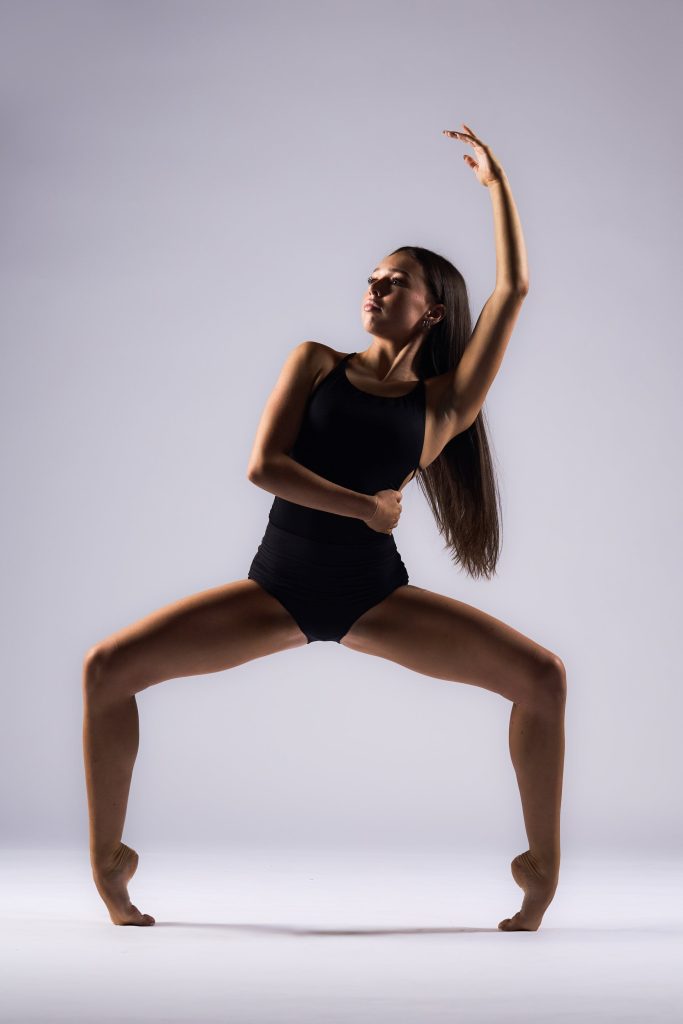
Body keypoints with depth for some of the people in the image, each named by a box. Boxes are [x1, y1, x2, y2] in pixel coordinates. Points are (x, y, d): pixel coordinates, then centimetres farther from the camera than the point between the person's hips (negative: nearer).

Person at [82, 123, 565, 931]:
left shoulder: (443, 401, 5)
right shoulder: (316, 362, 6)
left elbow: (513, 290, -1)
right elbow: (264, 466, -7)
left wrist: (496, 183, 4)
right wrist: (367, 509, -11)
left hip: (376, 597, 0)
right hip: (279, 587, 1)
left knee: (542, 676, -17)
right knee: (108, 668, -15)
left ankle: (543, 875, -3)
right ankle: (107, 865, 0)